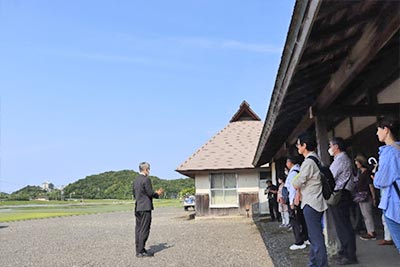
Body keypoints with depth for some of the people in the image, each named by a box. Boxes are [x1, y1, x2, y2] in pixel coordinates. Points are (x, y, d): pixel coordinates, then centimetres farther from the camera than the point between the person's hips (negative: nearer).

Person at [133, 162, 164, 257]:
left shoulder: (136, 180, 12)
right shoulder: (146, 179, -14)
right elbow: (150, 193, -16)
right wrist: (158, 193, 4)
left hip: (137, 207, 9)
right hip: (145, 207, -9)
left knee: (138, 229, 11)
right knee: (144, 230, -4)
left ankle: (138, 250, 16)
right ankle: (141, 251, -2)